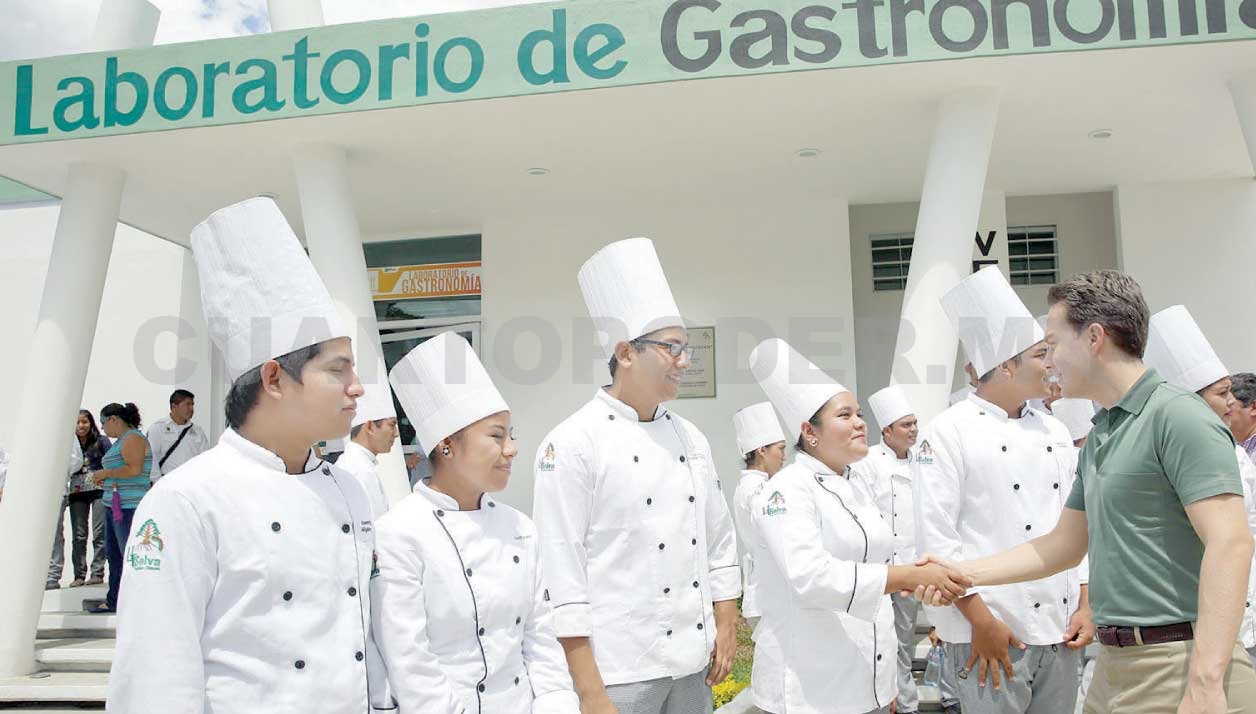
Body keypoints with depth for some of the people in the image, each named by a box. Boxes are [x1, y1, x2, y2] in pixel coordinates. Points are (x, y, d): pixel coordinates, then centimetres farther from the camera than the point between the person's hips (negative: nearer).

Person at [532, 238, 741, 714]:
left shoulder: (689, 438, 8)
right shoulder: (573, 443, -13)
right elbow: (561, 569, -15)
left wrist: (726, 625, 10)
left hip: (693, 662, 6)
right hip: (621, 669, -6)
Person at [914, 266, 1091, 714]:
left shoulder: (1054, 432, 12)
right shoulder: (949, 432, -9)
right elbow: (936, 535, -14)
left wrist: (1085, 605, 6)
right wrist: (981, 620, -15)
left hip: (1060, 630, 6)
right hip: (992, 630, -6)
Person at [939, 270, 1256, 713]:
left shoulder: (1176, 416, -12)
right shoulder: (1099, 437, 14)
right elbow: (1064, 545, 18)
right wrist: (962, 574, 11)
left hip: (1178, 666, -8)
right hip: (1115, 661, 9)